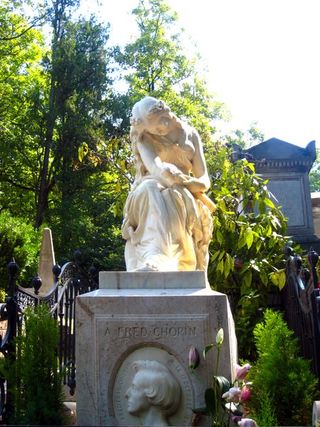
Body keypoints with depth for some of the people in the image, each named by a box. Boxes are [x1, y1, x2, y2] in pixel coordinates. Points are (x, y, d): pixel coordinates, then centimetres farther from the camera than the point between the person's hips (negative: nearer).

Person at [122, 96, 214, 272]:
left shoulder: (190, 134, 13)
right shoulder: (143, 137, 7)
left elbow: (204, 180, 7)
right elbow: (156, 168, -15)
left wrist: (191, 183, -14)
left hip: (185, 197, 2)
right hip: (149, 193, -1)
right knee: (153, 190, -37)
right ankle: (156, 259, -61)